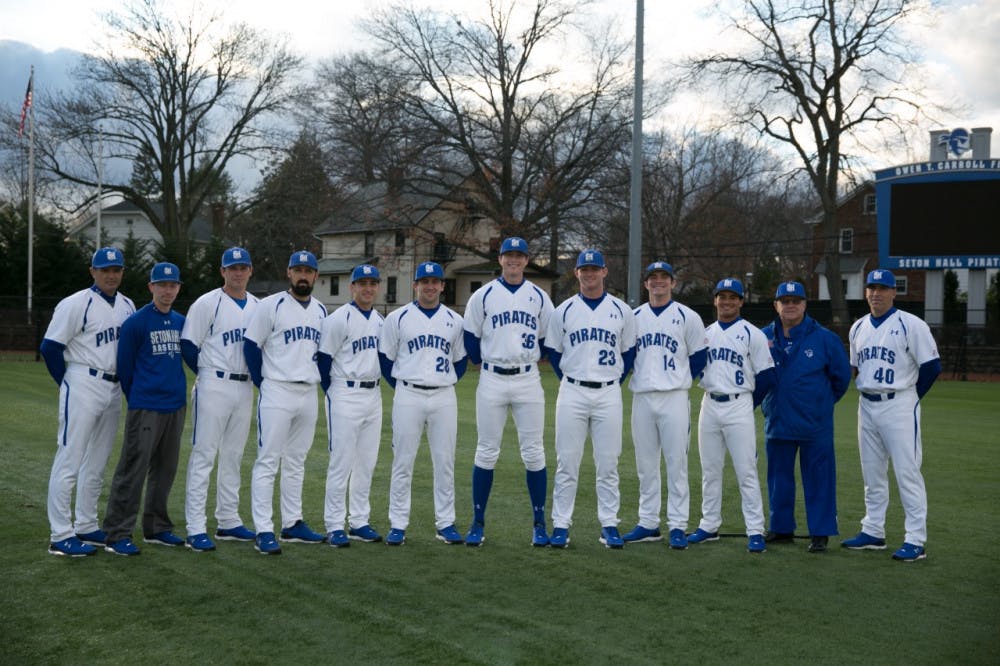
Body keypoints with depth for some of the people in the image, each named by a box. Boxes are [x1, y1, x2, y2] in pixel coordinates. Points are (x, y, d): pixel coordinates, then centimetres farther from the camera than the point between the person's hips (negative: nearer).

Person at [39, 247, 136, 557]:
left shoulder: (127, 306, 11)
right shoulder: (76, 304, -9)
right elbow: (50, 347, -9)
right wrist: (69, 385, -4)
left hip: (114, 389, 7)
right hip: (83, 386, -7)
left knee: (97, 462, 14)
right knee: (69, 460, -6)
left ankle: (86, 528, 25)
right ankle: (60, 536, -2)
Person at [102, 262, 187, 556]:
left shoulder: (181, 322, 11)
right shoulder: (136, 322, -6)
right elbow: (124, 366, -1)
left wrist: (179, 394, 16)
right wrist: (137, 400, 8)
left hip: (176, 407, 6)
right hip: (145, 408, -6)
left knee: (165, 471, 12)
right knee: (132, 471, -7)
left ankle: (157, 528, 23)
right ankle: (118, 535, -1)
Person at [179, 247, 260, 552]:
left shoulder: (258, 306, 11)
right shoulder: (207, 303, -6)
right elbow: (188, 345, -6)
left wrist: (255, 376, 4)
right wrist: (212, 377, -2)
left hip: (244, 387, 6)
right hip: (214, 387, -6)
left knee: (233, 455, 13)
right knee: (203, 455, -6)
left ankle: (228, 521, 23)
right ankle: (195, 529, -4)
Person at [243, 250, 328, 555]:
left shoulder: (321, 311, 11)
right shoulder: (271, 305, -6)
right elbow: (251, 344, -6)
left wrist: (319, 380, 10)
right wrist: (263, 382, -5)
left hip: (309, 393, 6)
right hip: (277, 392, -6)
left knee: (296, 462, 13)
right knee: (268, 461, -5)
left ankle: (292, 524, 21)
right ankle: (263, 531, -4)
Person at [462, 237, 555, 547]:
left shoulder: (540, 297, 7)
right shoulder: (483, 295, 3)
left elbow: (548, 338, 13)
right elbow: (470, 338, 8)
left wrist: (528, 359, 9)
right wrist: (484, 363, 7)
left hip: (528, 381, 1)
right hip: (492, 380, -1)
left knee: (534, 453, 1)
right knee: (486, 452, 3)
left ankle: (539, 523, 9)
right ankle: (478, 522, 10)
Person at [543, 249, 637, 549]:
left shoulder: (622, 311, 6)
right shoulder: (563, 310, 5)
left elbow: (629, 351, 14)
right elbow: (553, 351, 13)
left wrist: (615, 382, 7)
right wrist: (568, 382, 7)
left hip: (609, 394, 1)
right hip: (572, 393, 0)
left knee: (608, 465, 4)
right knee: (567, 463, 1)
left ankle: (609, 525, 12)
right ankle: (560, 525, 7)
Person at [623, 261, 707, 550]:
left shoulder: (688, 317, 1)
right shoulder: (633, 317, 11)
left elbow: (699, 356, 6)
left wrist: (680, 382, 6)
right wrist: (639, 379, 10)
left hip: (674, 398, -3)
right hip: (642, 398, 4)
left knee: (676, 463, -4)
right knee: (645, 465, 8)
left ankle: (678, 526, 2)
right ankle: (648, 523, 16)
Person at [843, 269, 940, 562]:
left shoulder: (911, 325, -9)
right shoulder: (858, 328, 11)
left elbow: (931, 365, -9)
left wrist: (910, 397, -3)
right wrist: (866, 390, 12)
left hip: (898, 406, -7)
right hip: (867, 405, 7)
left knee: (907, 472, -6)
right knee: (872, 474, 13)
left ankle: (916, 540, -3)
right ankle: (873, 532, 22)